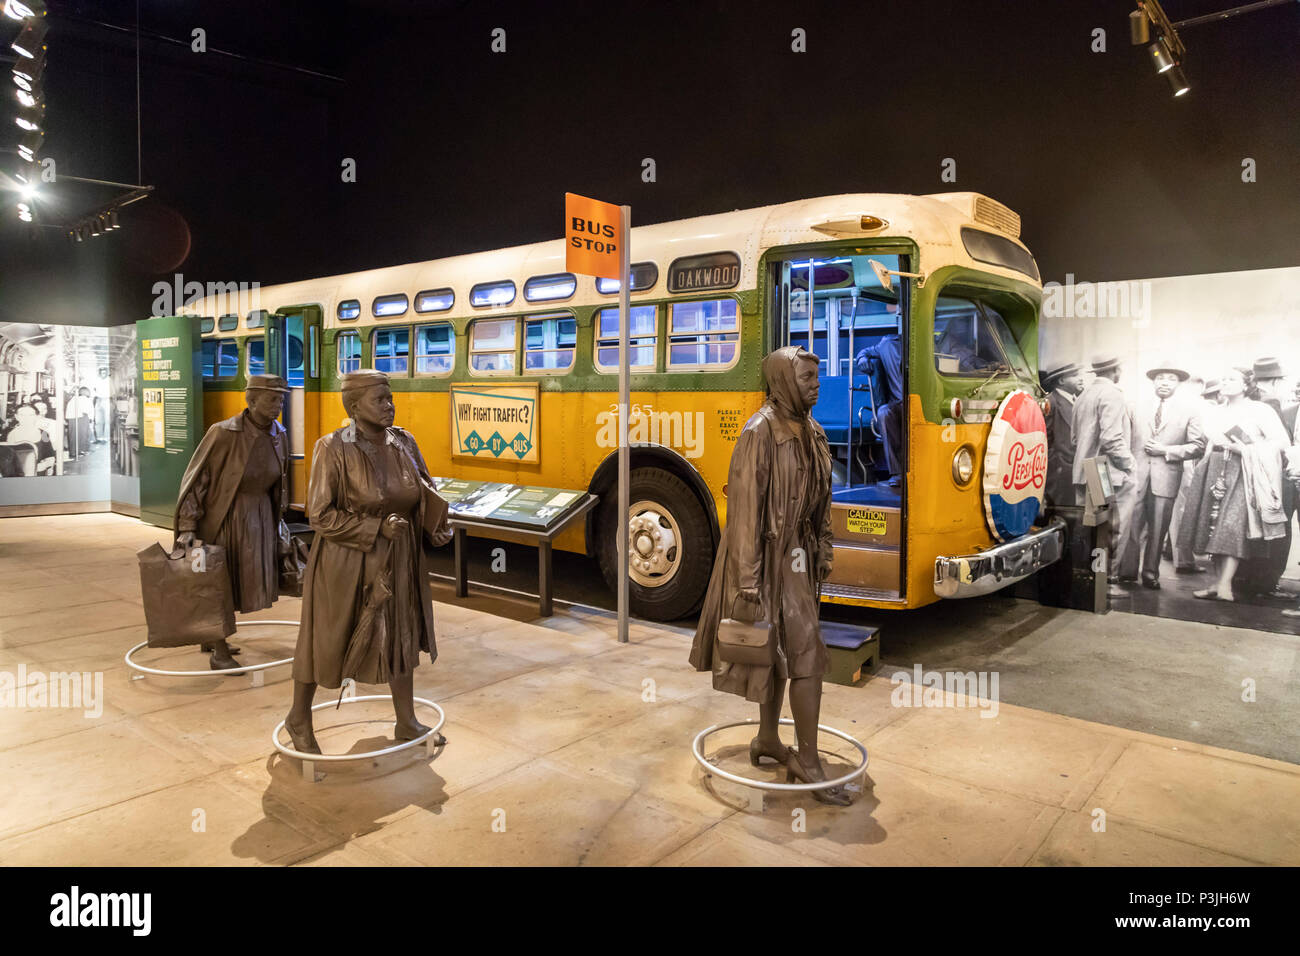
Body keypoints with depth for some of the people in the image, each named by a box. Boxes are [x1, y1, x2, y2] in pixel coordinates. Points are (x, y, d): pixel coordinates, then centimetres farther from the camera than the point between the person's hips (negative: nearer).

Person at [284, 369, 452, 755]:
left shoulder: (403, 442, -3)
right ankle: (299, 719, 36)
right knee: (327, 641, 11)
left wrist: (439, 526, -10)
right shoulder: (333, 449, -17)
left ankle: (406, 723, 29)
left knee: (402, 636, 13)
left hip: (397, 560, 5)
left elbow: (426, 490, 8)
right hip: (346, 562, -5)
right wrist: (377, 528, -23)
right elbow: (320, 515, -17)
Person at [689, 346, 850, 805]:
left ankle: (767, 740, 32)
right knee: (807, 654, -6)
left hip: (797, 552, 8)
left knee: (782, 650, 17)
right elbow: (745, 507, -20)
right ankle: (808, 760, 7)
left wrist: (822, 553, 14)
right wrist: (749, 581, -21)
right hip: (769, 555, -8)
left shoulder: (810, 432, 7)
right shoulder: (759, 433, -18)